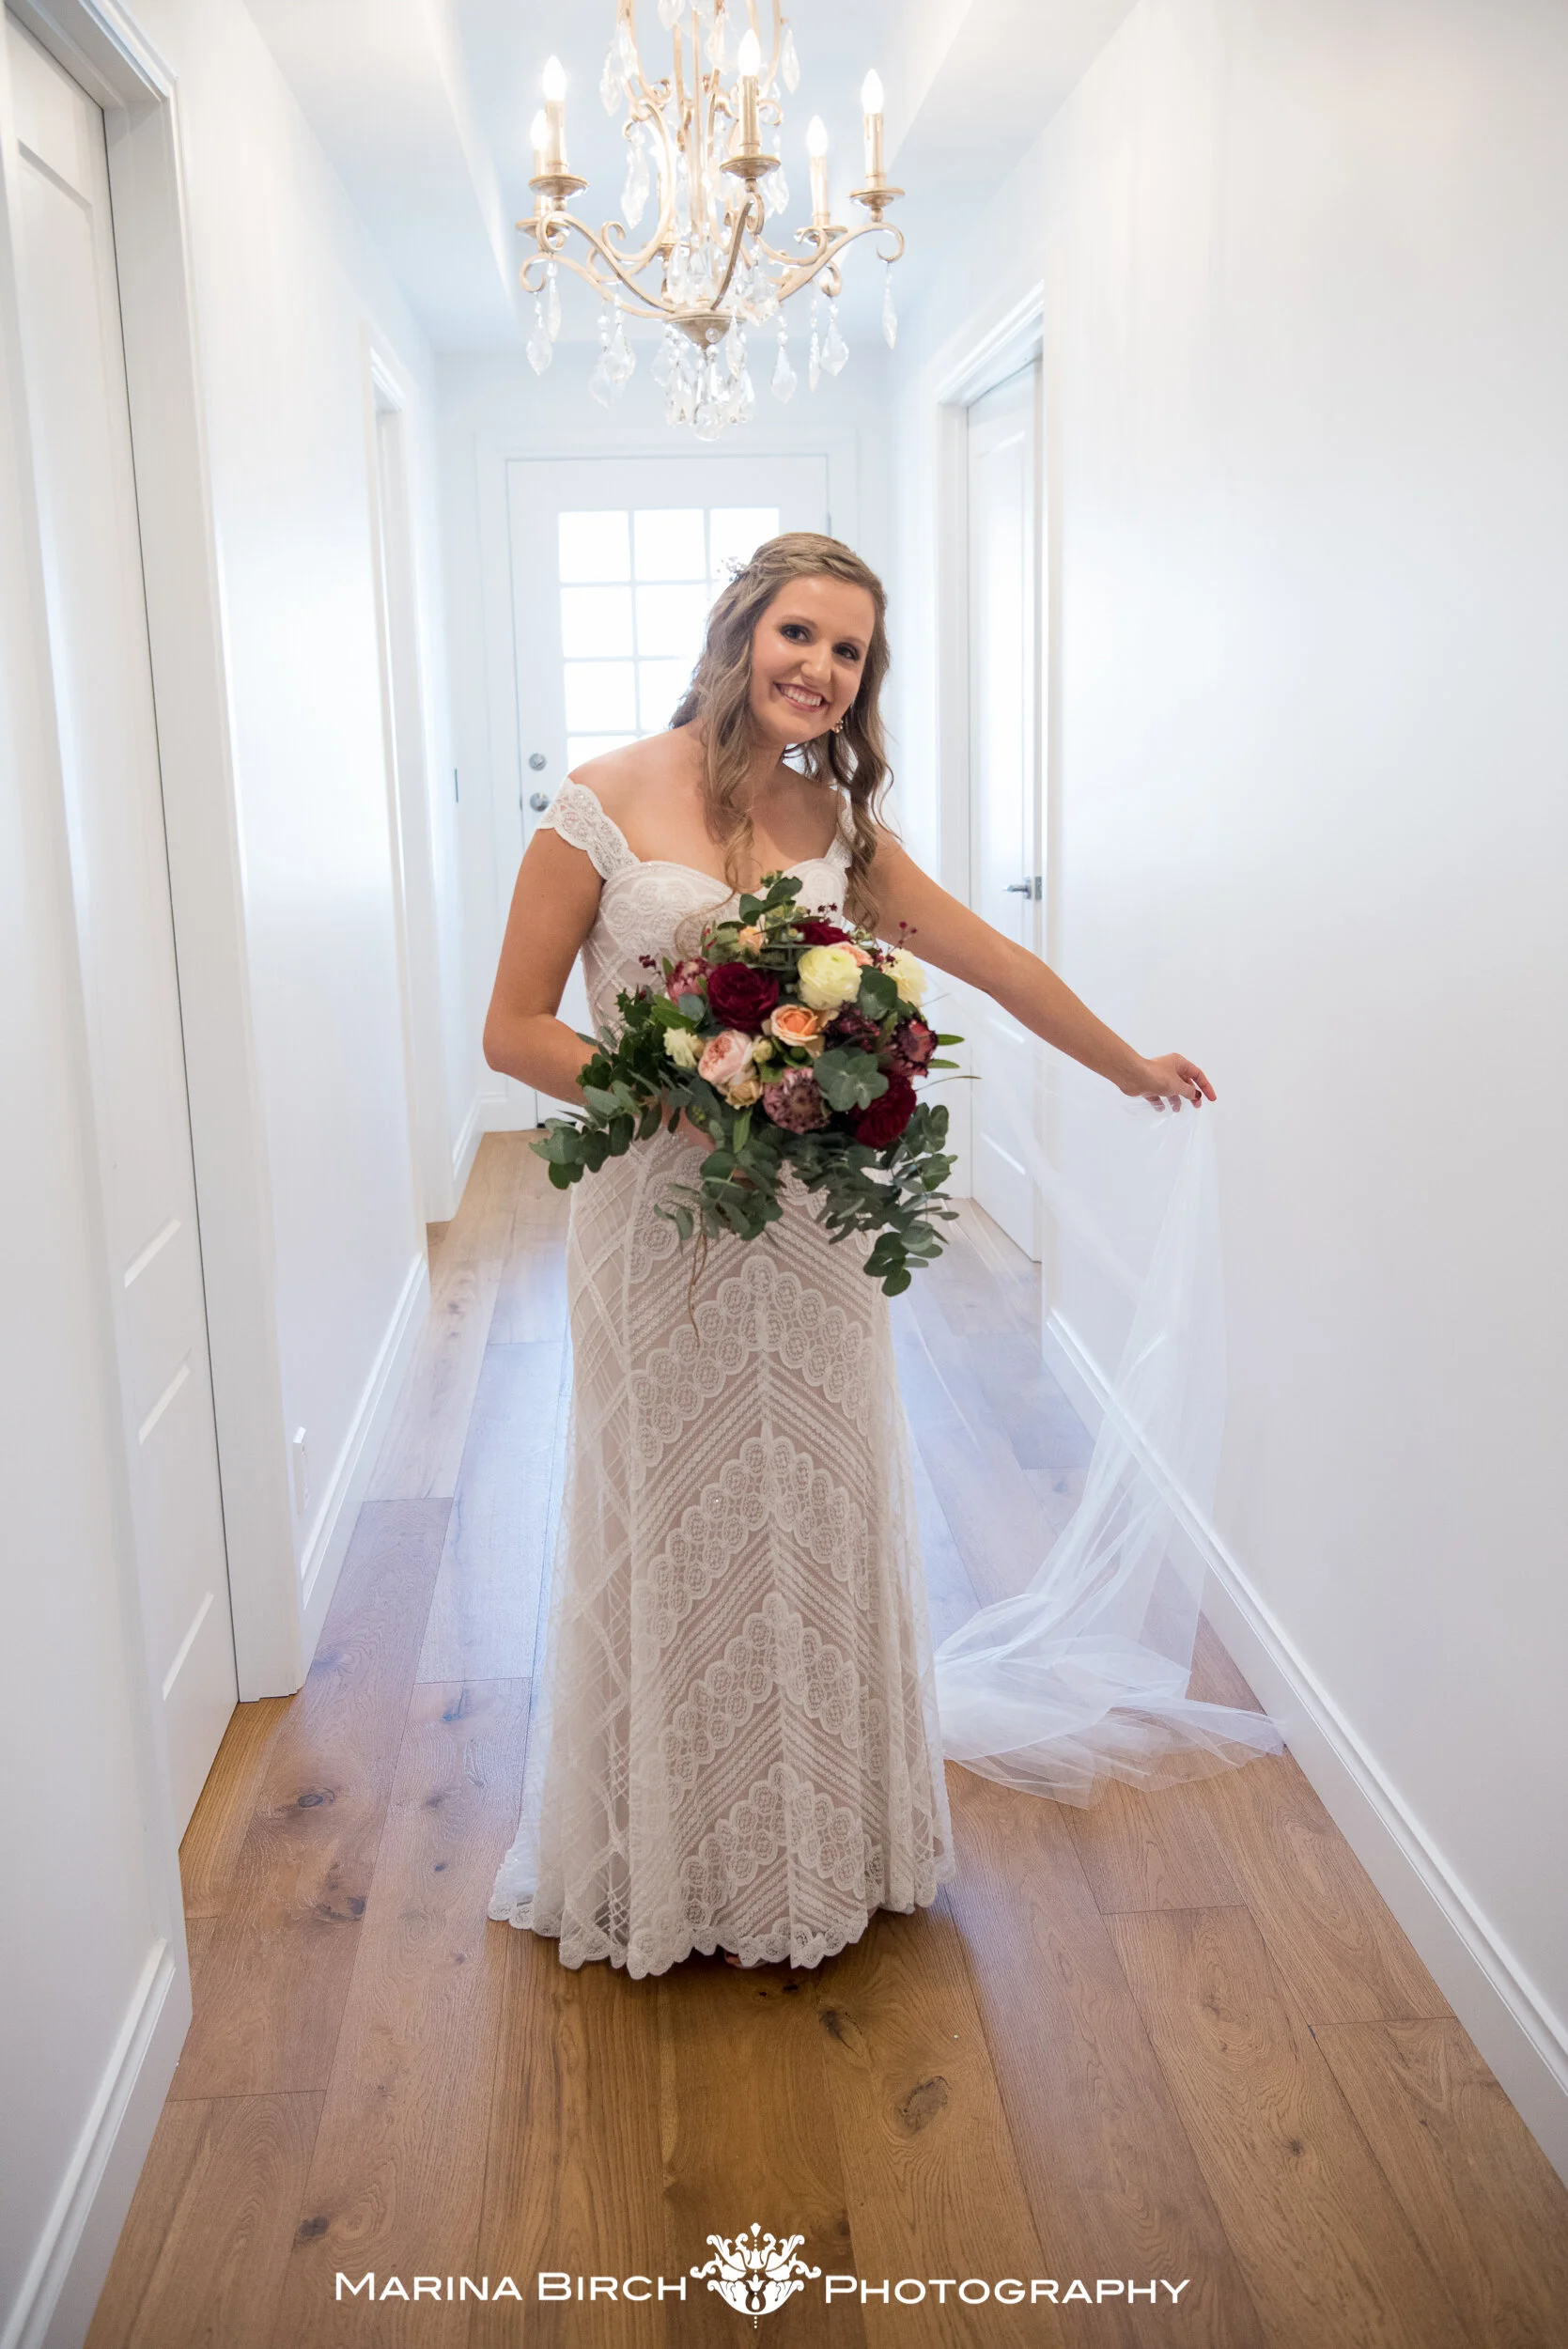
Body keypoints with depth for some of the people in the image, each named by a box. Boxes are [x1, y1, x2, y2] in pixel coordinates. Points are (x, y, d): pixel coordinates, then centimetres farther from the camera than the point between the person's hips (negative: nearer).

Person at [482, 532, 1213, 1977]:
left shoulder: (838, 821, 5)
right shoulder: (608, 803, -8)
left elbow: (1000, 964, 14)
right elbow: (515, 1029, -8)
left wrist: (1135, 1069, 22)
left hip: (811, 1229, 4)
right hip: (658, 1226, -4)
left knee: (820, 1521, 14)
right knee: (671, 1532, 9)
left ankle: (826, 1845, 37)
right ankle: (666, 1866, 33)